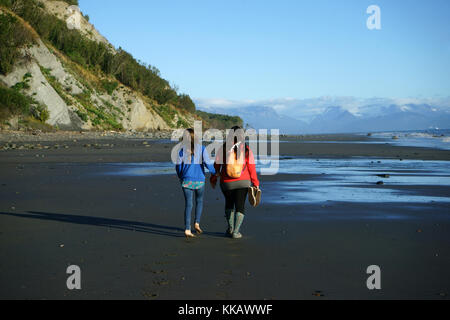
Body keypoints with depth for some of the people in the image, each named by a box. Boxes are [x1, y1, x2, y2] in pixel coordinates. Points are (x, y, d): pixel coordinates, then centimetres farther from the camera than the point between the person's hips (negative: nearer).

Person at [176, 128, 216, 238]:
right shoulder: (201, 148, -5)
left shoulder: (183, 150, 1)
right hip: (199, 180, -1)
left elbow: (178, 166, 4)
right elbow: (207, 163, -10)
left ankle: (187, 229, -6)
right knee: (199, 201, 21)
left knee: (188, 204, 2)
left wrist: (181, 178, 22)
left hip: (186, 180, 1)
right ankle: (197, 223, 9)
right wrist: (214, 172, 8)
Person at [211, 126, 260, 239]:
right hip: (243, 182, -1)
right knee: (240, 206, 5)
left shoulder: (223, 149, -8)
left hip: (226, 183, 1)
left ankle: (230, 228, 24)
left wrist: (213, 179, 14)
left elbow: (216, 165, -1)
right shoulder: (246, 150, -9)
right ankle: (236, 232, -3)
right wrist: (255, 182, 2)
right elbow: (251, 167, -7)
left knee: (229, 203, 24)